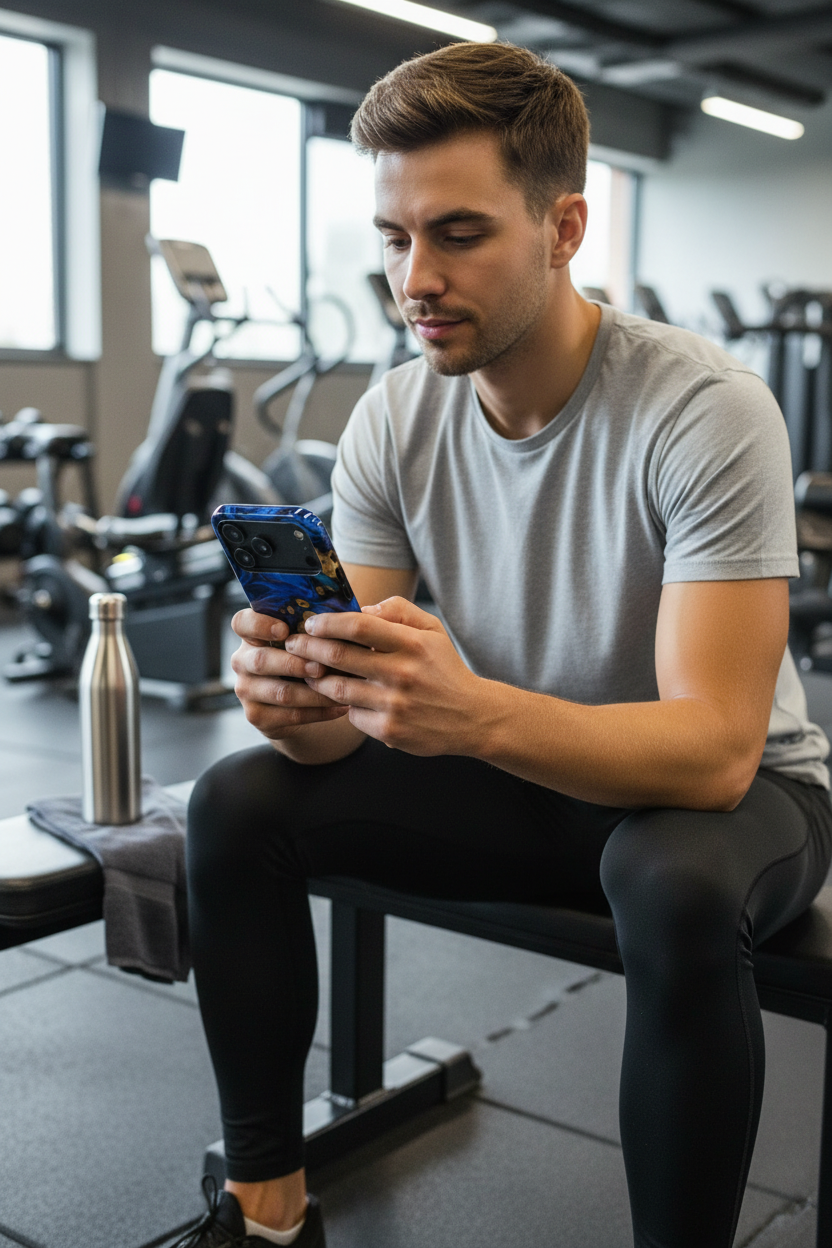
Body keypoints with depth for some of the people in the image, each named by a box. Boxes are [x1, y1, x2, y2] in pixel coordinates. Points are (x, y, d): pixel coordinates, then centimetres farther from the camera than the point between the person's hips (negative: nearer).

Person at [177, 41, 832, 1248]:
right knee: (240, 800, -11)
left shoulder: (705, 411, -25)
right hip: (515, 780, 5)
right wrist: (300, 700, -34)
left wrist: (473, 711, -49)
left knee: (679, 885, -39)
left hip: (734, 789, -4)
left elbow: (715, 750, -32)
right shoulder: (395, 420, -9)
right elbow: (355, 703, -9)